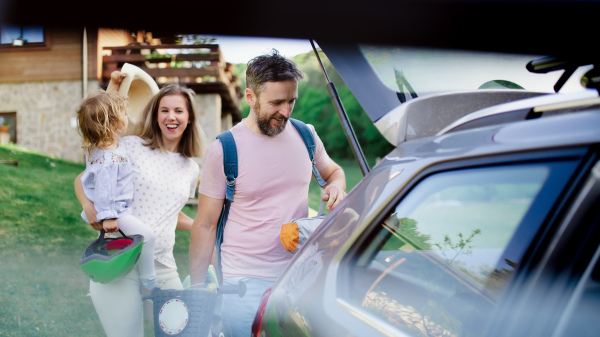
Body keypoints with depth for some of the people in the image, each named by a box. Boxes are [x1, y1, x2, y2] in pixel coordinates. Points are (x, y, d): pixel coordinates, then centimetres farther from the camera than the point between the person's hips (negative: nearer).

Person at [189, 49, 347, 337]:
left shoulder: (306, 136, 4)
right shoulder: (224, 150, -8)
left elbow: (333, 170, 24)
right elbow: (205, 226, -4)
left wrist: (336, 186, -1)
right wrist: (196, 289, -5)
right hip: (246, 283, -4)